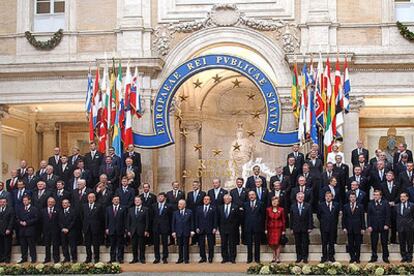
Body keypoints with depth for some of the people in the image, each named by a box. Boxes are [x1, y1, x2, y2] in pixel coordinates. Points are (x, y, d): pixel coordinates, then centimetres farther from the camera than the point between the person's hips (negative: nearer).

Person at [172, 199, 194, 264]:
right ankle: (180, 259, 12)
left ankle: (186, 259, 7)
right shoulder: (175, 213, 7)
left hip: (186, 232, -2)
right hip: (178, 232, 2)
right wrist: (173, 231, 0)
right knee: (180, 246, 5)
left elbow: (191, 222, 3)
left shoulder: (189, 212, 3)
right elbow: (173, 223, 7)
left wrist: (192, 230, -3)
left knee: (186, 246, 2)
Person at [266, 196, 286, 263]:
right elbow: (267, 220, 7)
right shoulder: (268, 210, 4)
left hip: (278, 228, -2)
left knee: (277, 243, -6)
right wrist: (266, 229, 2)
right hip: (270, 228, 2)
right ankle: (274, 256, 17)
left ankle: (278, 257, 4)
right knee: (272, 243, 2)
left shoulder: (281, 210, -2)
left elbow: (283, 220, 1)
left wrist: (283, 230, -2)